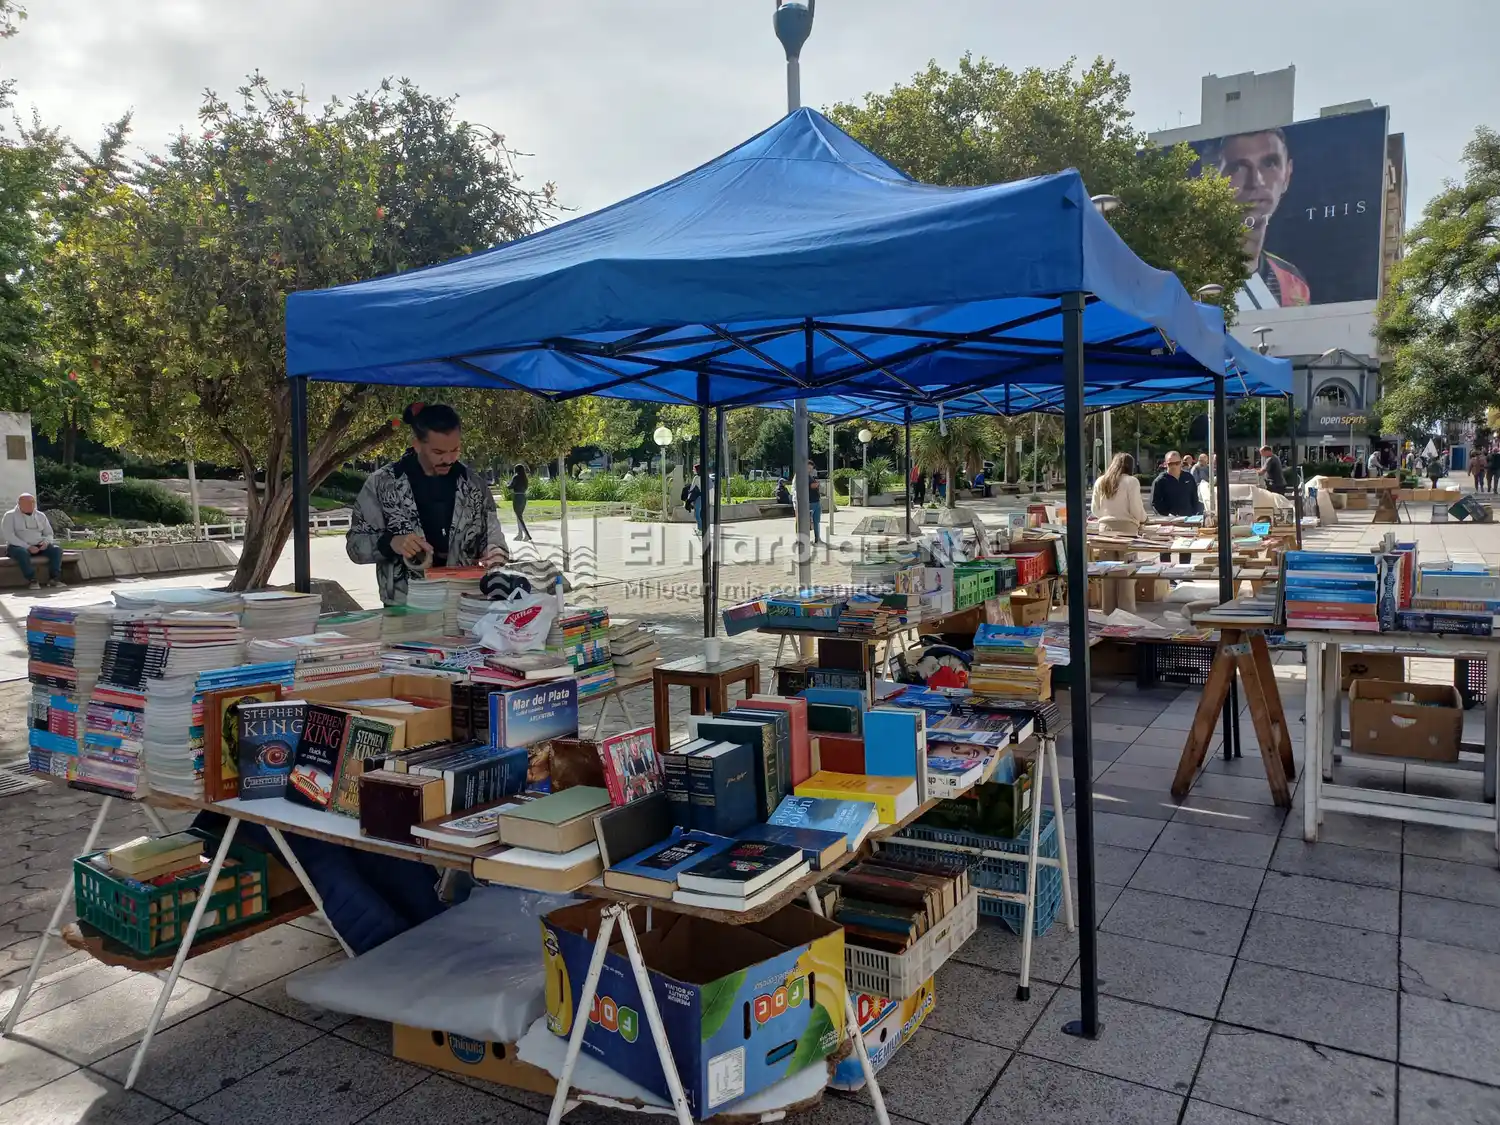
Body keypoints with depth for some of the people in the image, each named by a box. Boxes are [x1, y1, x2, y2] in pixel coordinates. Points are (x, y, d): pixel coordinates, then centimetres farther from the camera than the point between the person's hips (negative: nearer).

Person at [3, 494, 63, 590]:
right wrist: (28, 547, -23)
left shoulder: (40, 515, 13)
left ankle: (54, 578, -27)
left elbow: (49, 534, 16)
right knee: (22, 552, -39)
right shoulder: (9, 516, 0)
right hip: (18, 546, -4)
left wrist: (46, 542, -10)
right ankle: (32, 580, -36)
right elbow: (9, 536, -11)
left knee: (57, 549, -23)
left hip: (38, 546, 4)